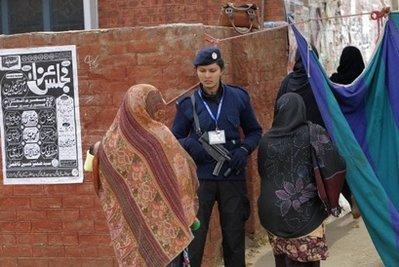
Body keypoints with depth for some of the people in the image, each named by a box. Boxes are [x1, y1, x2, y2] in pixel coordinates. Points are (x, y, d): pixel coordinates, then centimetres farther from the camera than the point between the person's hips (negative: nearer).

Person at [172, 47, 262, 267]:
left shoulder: (238, 97, 2)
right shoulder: (188, 103, 0)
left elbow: (254, 131, 12)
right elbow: (175, 139, 9)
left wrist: (244, 150, -7)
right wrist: (189, 144, -13)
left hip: (232, 176, 1)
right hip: (200, 177, -1)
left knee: (234, 239, 11)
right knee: (193, 238, -5)